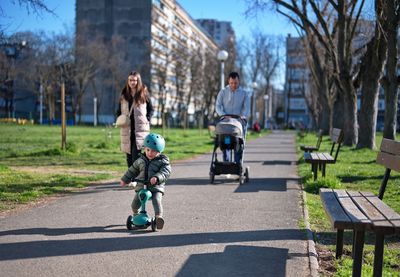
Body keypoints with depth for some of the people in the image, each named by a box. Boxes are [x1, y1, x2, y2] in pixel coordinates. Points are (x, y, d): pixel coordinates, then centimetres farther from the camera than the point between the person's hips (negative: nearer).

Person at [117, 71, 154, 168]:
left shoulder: (143, 94, 3)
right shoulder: (124, 95, 12)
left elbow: (151, 109, 8)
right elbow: (119, 111, 21)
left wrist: (147, 120, -6)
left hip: (140, 129, -4)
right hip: (126, 129, 4)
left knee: (136, 154, -15)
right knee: (129, 156, 7)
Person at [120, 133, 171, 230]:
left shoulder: (163, 161, -3)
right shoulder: (140, 160, 10)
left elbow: (165, 172, -18)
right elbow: (132, 170, 22)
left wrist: (156, 178, -35)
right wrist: (125, 179, 21)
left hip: (156, 187, -3)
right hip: (141, 186, 4)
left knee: (157, 201, -28)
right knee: (135, 204, -1)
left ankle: (159, 216, -34)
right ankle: (135, 214, 31)